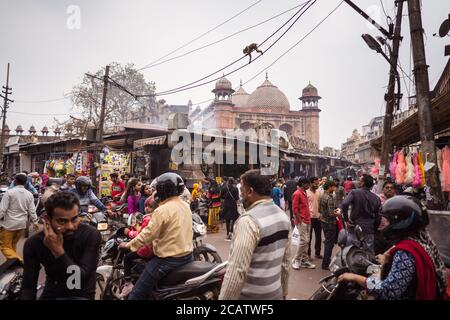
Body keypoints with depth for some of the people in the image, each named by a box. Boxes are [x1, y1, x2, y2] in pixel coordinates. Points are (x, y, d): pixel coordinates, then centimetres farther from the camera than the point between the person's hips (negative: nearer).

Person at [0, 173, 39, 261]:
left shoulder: (9, 192, -12)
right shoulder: (29, 194, 1)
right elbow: (32, 210, 2)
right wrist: (35, 222, 11)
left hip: (9, 224, -5)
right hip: (22, 224, 5)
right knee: (13, 244, 20)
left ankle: (15, 260, -17)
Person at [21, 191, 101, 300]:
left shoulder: (91, 235, -19)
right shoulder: (34, 243, -10)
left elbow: (81, 280, -23)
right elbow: (28, 286, -9)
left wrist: (58, 251, -31)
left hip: (81, 295, -2)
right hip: (50, 294, 2)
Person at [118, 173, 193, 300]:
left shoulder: (163, 210, -19)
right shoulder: (185, 206, 5)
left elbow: (148, 234, -18)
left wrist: (129, 245, -5)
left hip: (168, 260, -9)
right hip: (188, 255, 9)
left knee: (136, 294, 0)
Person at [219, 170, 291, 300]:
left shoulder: (249, 220, -24)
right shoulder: (283, 216, 3)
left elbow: (237, 270, -27)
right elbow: (286, 261, 9)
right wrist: (283, 291, 18)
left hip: (251, 296, -7)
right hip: (276, 293, 7)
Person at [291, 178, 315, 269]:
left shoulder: (304, 193, 15)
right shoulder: (297, 194, -13)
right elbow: (295, 209, -16)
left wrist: (308, 219, 14)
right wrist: (300, 221, -16)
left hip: (307, 221, 9)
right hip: (301, 221, -9)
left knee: (306, 241, 10)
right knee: (303, 241, -8)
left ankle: (304, 261, 18)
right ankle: (296, 260, 6)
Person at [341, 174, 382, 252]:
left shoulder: (354, 192, -7)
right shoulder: (376, 198, 4)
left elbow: (344, 204, -24)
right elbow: (378, 217, 4)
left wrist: (346, 219, -13)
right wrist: (374, 229, 15)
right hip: (369, 231, 3)